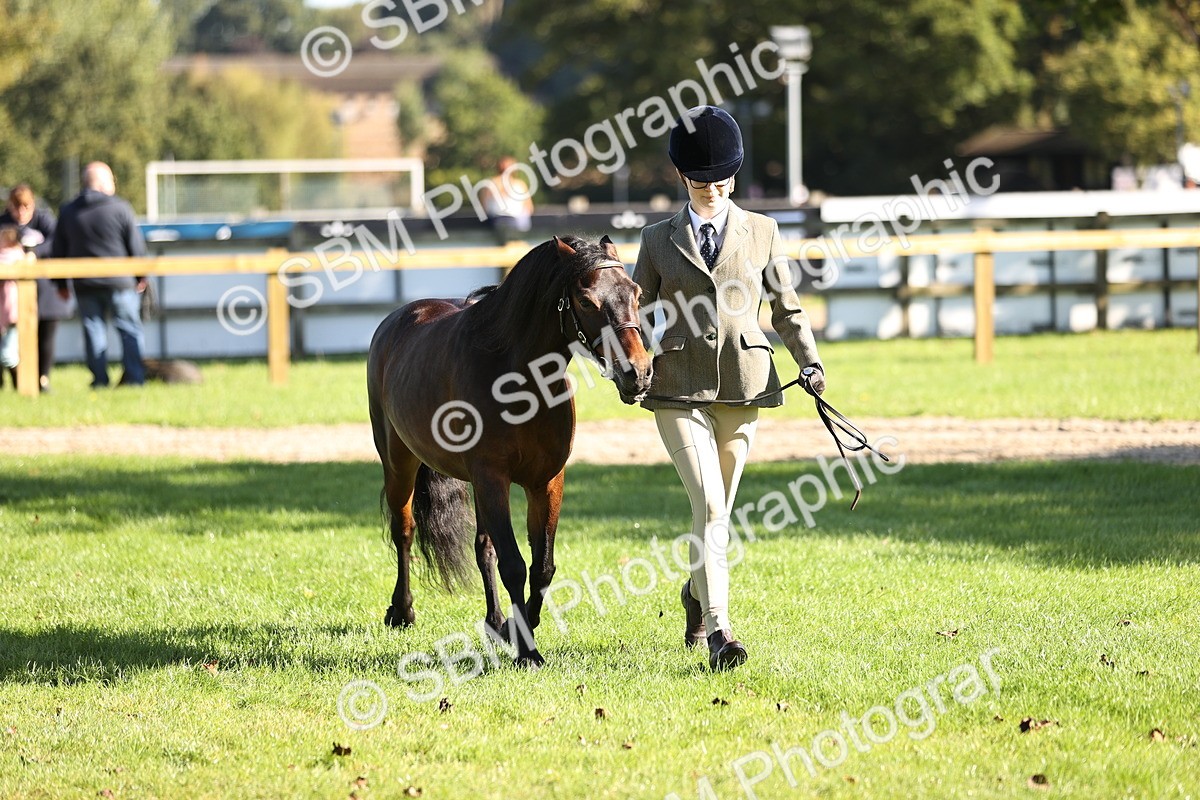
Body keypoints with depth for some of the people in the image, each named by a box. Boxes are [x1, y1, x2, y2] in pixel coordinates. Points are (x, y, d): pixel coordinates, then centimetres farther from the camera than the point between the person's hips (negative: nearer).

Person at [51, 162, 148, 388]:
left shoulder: (67, 212, 6)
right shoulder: (120, 208, -6)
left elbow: (58, 251, 9)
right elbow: (136, 246, -3)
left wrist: (61, 283, 16)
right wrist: (140, 276, 8)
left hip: (85, 284, 3)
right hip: (119, 282, -3)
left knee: (94, 331, 6)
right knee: (130, 329, 5)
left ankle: (100, 379, 3)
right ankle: (134, 376, 0)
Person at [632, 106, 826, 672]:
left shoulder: (762, 233, 8)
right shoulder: (659, 240, 7)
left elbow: (786, 309, 12)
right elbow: (636, 311, 9)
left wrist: (810, 363, -2)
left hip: (743, 390, 2)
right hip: (680, 390, -2)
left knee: (718, 508, 11)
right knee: (708, 504, -15)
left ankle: (696, 595, 38)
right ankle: (717, 629, -19)